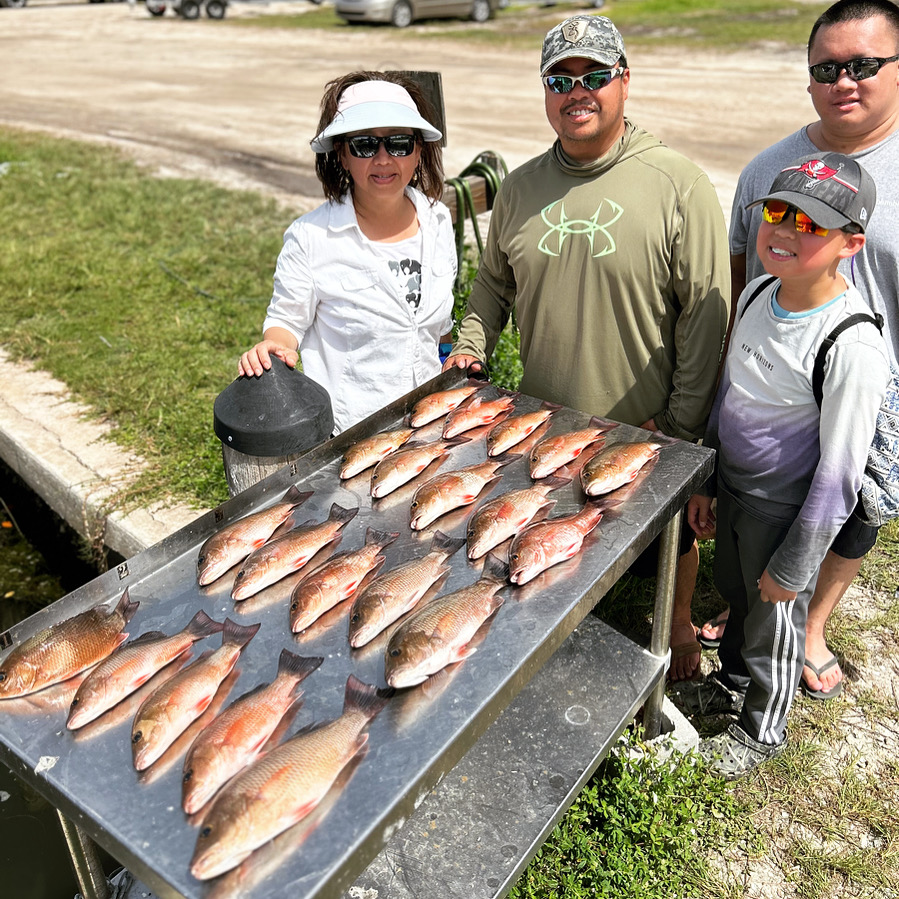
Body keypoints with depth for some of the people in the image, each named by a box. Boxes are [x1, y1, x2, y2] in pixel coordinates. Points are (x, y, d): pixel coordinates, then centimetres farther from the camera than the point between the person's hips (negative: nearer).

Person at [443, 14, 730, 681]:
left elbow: (706, 310, -12)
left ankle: (680, 625, 48)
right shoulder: (521, 187, 1)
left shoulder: (679, 184, -13)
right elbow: (495, 282, 14)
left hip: (646, 429, -3)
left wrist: (683, 424, -13)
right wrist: (471, 346, -3)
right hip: (542, 421, 4)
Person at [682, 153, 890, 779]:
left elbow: (838, 476, -21)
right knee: (736, 594, 27)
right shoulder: (757, 294, -5)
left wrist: (793, 565, -14)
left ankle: (763, 730, 43)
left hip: (786, 512, -6)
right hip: (733, 490, 6)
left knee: (774, 621, 16)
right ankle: (731, 682, 55)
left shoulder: (854, 346, -28)